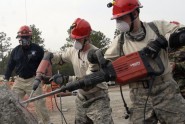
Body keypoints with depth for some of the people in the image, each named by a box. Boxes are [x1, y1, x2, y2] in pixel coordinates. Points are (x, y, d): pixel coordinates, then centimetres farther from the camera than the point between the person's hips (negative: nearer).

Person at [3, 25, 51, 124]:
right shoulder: (15, 50, 6)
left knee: (39, 103, -4)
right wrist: (6, 79, 5)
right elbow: (10, 65, 11)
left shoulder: (38, 49, -3)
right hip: (19, 80, 4)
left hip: (33, 80, -3)